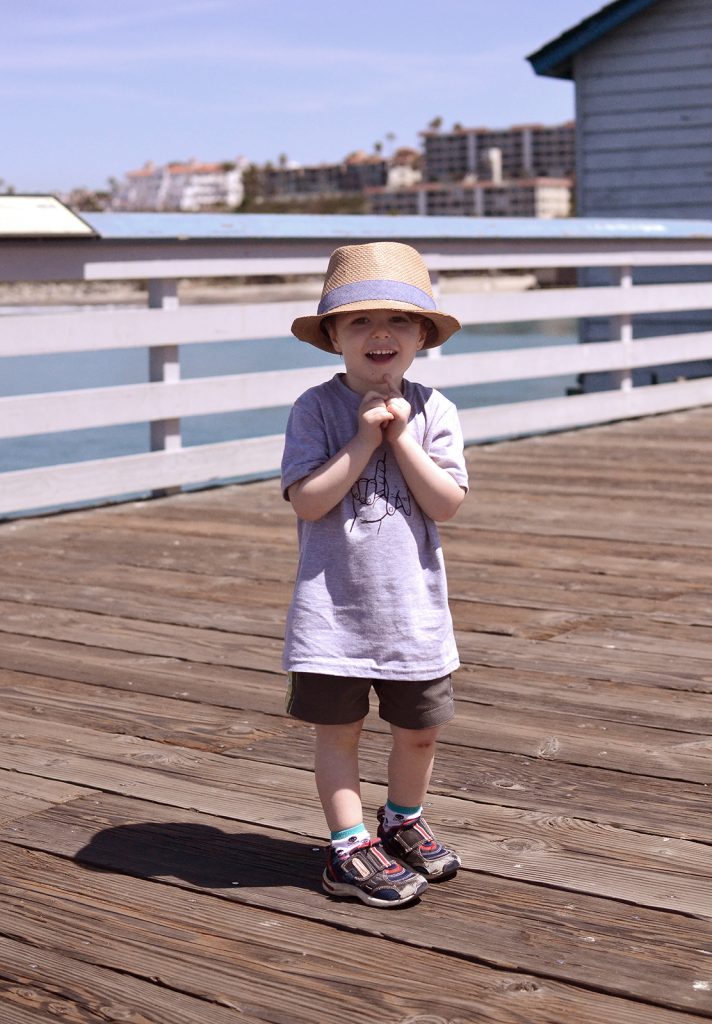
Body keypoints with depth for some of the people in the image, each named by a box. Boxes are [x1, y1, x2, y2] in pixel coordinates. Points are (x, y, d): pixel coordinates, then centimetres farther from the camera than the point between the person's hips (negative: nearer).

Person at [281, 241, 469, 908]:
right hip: (333, 606, -2)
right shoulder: (316, 409, -8)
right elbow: (308, 501, -17)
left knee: (419, 729, 14)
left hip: (413, 606, 3)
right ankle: (349, 848, 18)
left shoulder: (433, 411, -2)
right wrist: (365, 439, -20)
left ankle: (402, 822, 38)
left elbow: (446, 504, -9)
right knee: (338, 730, 6)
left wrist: (400, 437, -16)